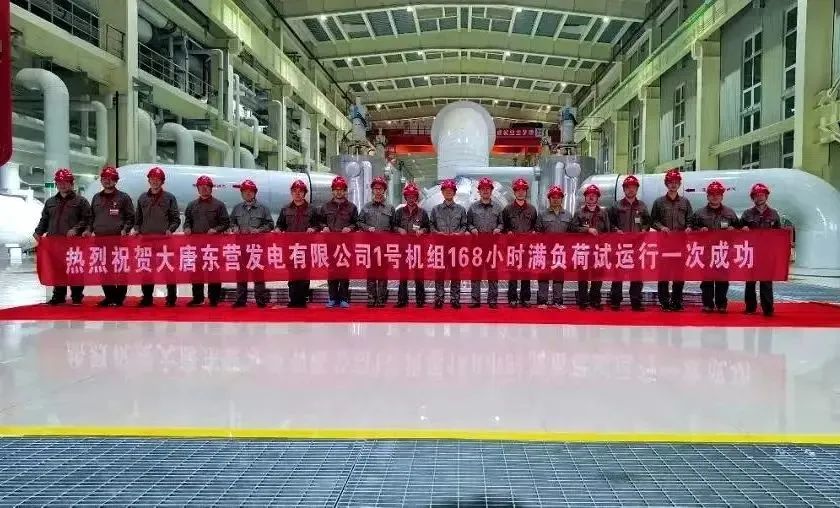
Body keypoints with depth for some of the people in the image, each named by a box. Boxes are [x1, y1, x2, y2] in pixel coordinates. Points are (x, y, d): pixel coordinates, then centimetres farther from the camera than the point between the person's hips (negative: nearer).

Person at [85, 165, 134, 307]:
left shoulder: (123, 197, 4)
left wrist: (125, 230, -10)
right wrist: (90, 230, 10)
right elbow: (92, 217, 24)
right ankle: (109, 296, 13)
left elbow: (131, 217, 3)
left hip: (119, 239, -4)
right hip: (100, 238, 5)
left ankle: (119, 297, 2)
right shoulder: (96, 198, 18)